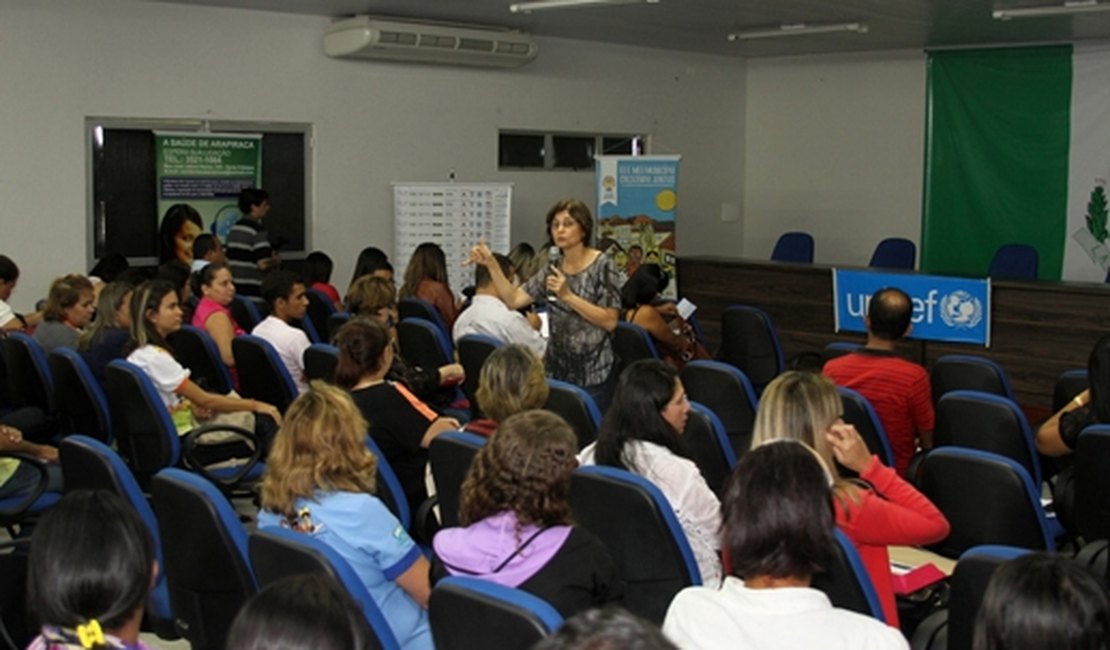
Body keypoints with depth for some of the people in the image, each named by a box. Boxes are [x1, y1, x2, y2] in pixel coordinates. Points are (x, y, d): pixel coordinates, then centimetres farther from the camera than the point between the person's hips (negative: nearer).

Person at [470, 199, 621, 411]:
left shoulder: (603, 266, -9)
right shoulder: (553, 268, 8)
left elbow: (610, 321, -15)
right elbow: (514, 300, 0)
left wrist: (568, 296, -20)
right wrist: (491, 264, -9)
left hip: (593, 374, -5)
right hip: (557, 369, 5)